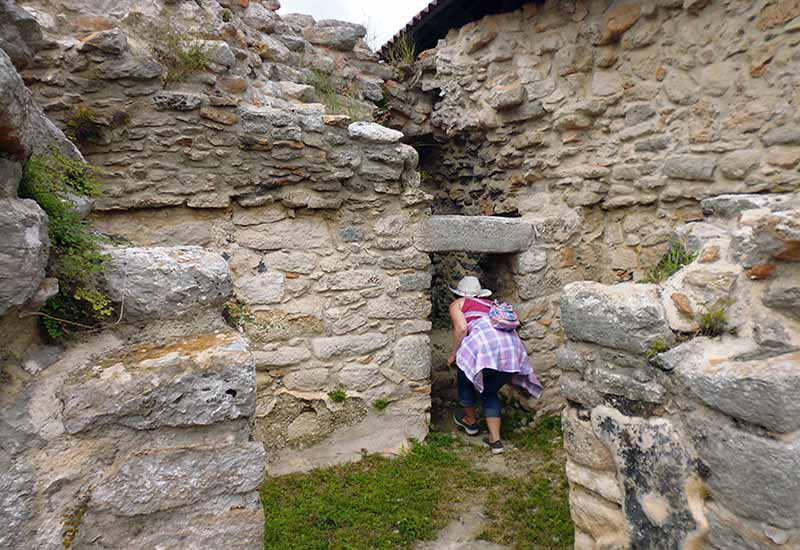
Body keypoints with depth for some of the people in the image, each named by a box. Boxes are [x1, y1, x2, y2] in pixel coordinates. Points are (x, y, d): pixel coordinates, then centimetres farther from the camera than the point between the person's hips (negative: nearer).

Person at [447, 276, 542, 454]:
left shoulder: (457, 304, 17)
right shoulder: (490, 305, 33)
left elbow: (461, 327, -2)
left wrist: (454, 354, 9)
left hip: (485, 345, -5)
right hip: (512, 347, 6)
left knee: (465, 380, 25)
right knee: (490, 393, 25)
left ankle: (471, 421, 42)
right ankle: (495, 440, 20)